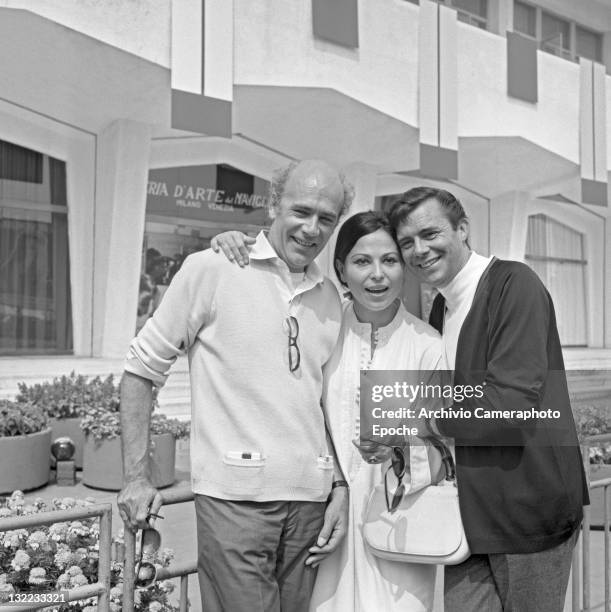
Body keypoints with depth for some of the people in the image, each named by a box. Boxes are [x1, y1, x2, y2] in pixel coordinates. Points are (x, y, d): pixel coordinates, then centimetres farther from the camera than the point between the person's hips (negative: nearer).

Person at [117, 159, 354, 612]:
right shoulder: (211, 269, -4)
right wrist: (137, 478, -4)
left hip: (311, 498, 5)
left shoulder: (331, 299, 11)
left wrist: (341, 489, 9)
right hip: (234, 495, -4)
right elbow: (142, 369, 0)